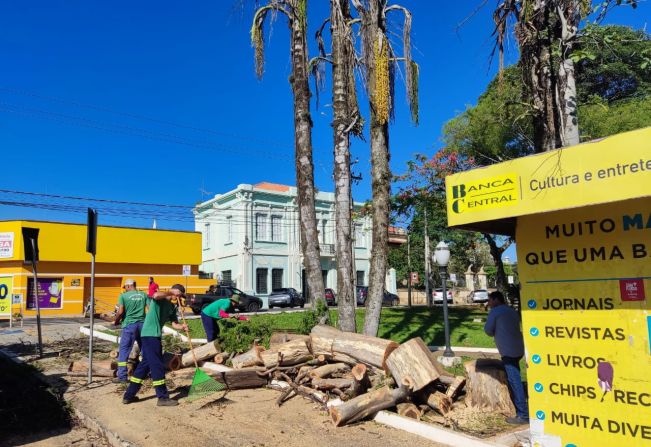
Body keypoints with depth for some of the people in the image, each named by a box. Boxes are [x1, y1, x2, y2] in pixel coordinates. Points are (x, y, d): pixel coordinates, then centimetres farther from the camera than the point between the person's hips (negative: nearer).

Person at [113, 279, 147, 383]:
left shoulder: (123, 296, -4)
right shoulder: (143, 295, 6)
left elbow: (120, 312, -11)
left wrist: (116, 322, 7)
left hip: (129, 325, -4)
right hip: (142, 324, 4)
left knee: (124, 350, 3)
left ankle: (122, 376, 2)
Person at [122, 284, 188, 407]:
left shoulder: (172, 307, 15)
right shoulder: (159, 299, -9)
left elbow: (174, 324, 8)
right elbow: (155, 295, -34)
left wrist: (182, 327, -12)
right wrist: (171, 292, -22)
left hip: (154, 336, 10)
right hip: (150, 335, -10)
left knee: (145, 364, 15)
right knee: (157, 366, -4)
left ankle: (129, 395, 24)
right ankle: (163, 398, 4)